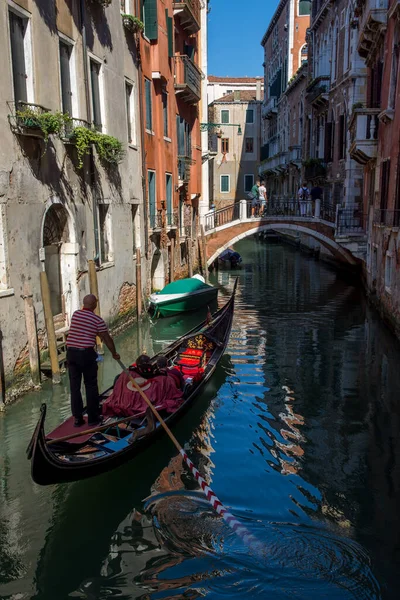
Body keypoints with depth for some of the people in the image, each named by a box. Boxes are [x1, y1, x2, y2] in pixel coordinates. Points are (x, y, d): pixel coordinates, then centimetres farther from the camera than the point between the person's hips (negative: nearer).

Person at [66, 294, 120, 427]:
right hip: (87, 354, -4)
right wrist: (114, 354, 14)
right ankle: (93, 418, 14)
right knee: (91, 386, 8)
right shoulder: (97, 320, -5)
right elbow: (107, 339, 0)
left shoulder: (75, 314, 6)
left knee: (74, 387, 8)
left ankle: (77, 419, 13)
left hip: (71, 353, 4)